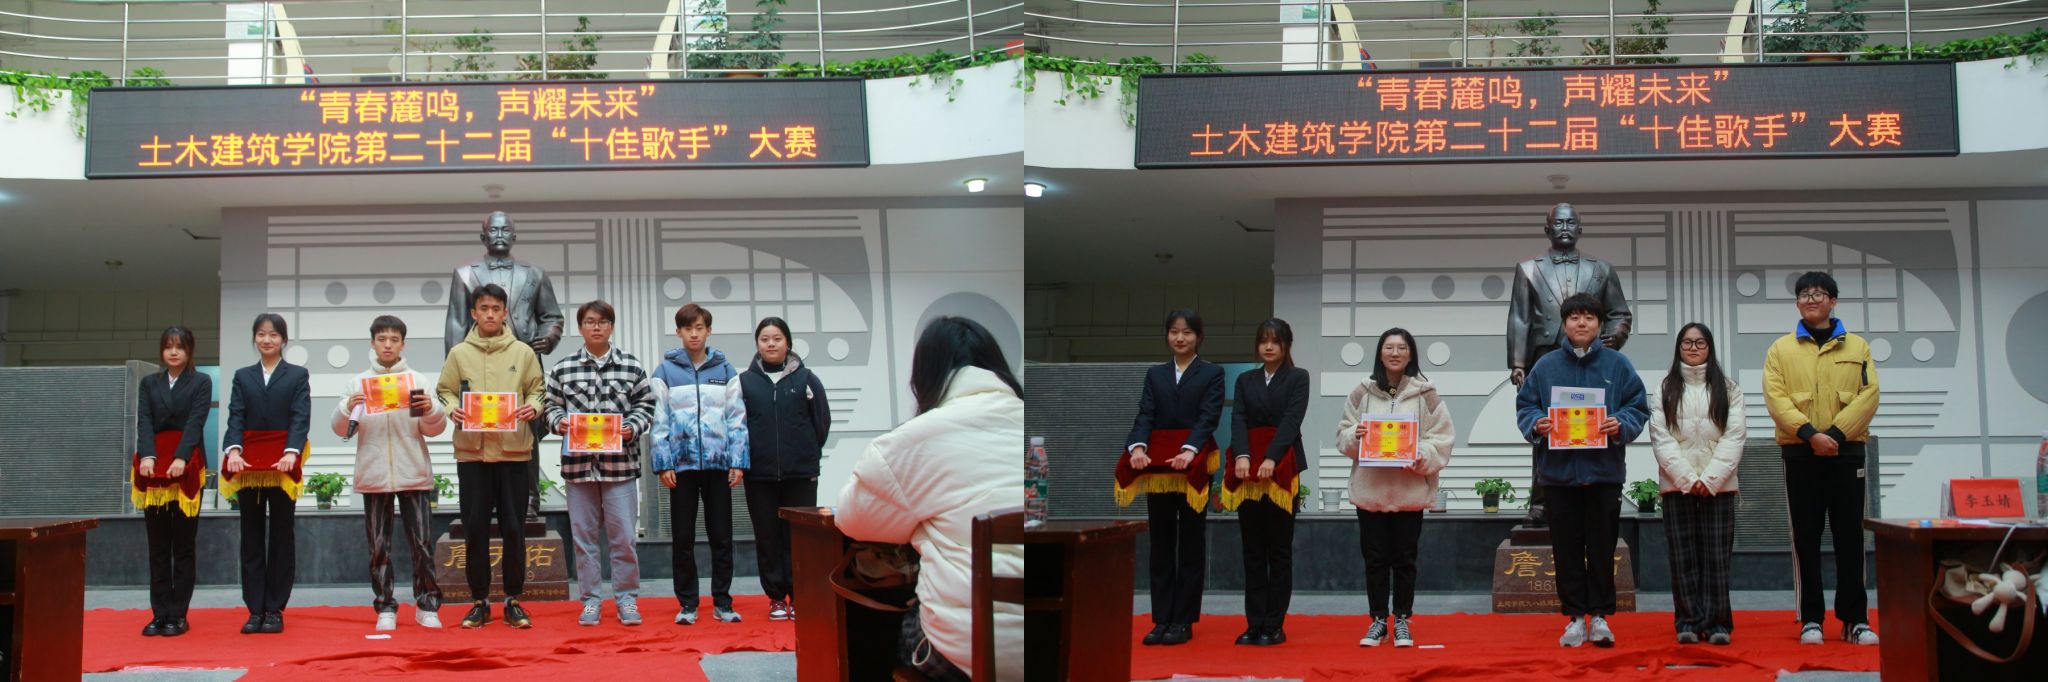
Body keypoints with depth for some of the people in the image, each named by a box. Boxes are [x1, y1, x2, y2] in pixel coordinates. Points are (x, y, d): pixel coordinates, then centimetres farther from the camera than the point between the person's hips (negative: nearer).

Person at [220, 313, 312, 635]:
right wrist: (233, 450, -16)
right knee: (252, 538, 4)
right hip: (249, 463, 2)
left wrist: (292, 452, -21)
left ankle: (274, 609, 7)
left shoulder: (298, 375, 7)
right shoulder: (242, 376, 14)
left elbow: (301, 418, -4)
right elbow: (235, 417, 2)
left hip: (283, 463, -2)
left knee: (281, 536, 2)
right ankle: (255, 609, 7)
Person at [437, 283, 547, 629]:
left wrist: (532, 407, -11)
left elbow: (538, 390, 10)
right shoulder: (459, 353, 7)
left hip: (513, 449, 0)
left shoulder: (523, 352, 6)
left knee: (513, 527, 3)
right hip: (471, 451, 0)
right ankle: (479, 601, 12)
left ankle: (513, 599, 13)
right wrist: (452, 409, -11)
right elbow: (445, 391, 9)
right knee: (475, 528, 2)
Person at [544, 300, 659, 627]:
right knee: (584, 535, 7)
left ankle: (627, 598, 11)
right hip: (578, 462, 1)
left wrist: (632, 428, -10)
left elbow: (646, 406, 7)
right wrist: (560, 422, -9)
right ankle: (590, 600, 15)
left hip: (621, 463, -1)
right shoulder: (562, 369, 7)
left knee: (624, 536, 0)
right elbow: (553, 406, 11)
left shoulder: (632, 367, 5)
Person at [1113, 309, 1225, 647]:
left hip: (1194, 467, -3)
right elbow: (1145, 416, 2)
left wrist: (1189, 450, -25)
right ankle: (1161, 620, 8)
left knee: (1191, 545, 3)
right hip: (1157, 468, 3)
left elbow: (1208, 418, -8)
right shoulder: (1155, 374, 14)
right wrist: (1137, 447, -18)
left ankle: (1183, 621, 6)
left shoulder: (1212, 374, 4)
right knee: (1161, 546, 5)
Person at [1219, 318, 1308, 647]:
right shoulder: (1245, 380, 15)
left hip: (1282, 469, -3)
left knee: (1279, 550, 0)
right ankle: (1254, 624, 7)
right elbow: (1238, 419, 2)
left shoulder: (1298, 378, 4)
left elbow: (1292, 419, -8)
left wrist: (1271, 459, -21)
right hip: (1247, 469, 4)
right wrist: (1242, 455, -17)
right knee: (1252, 550, 4)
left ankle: (1274, 626, 3)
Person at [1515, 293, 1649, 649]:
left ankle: (1600, 616, 10)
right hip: (1559, 470, 1)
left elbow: (1638, 407, 3)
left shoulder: (1617, 364, 5)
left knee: (1602, 546, 2)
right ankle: (1575, 617, 12)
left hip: (1604, 471, -1)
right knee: (1567, 548, 4)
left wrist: (1621, 425, -16)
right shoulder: (1546, 366, 7)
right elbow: (1524, 405, 8)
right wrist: (1536, 424, -13)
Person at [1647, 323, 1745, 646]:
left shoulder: (1728, 389, 8)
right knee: (1683, 557, 0)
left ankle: (1717, 623, 1)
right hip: (1676, 485, 0)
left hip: (1718, 484, 0)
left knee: (1716, 557, -2)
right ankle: (1689, 623, 3)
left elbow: (1734, 436, 0)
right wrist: (1687, 478, -10)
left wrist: (1710, 479, -10)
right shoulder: (1665, 390, 8)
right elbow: (1660, 437, 0)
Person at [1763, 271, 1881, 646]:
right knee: (1806, 537, 2)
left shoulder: (1857, 346, 10)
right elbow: (1775, 397, -4)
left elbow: (1869, 395, -1)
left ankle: (1855, 619, 7)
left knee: (1850, 535, 2)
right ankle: (1811, 619, 5)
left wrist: (1837, 434, -13)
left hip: (1846, 450, 0)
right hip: (1800, 453, 0)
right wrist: (1809, 433, -16)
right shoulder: (1781, 349, 8)